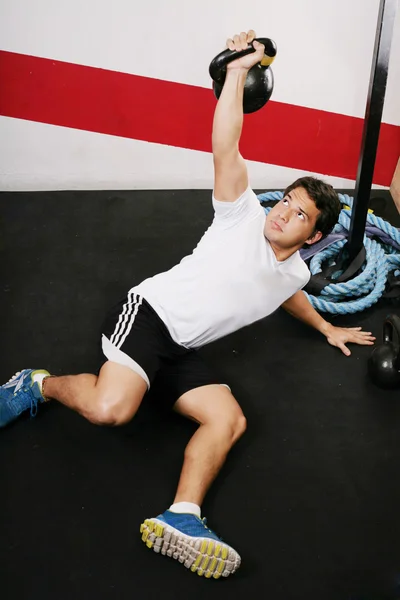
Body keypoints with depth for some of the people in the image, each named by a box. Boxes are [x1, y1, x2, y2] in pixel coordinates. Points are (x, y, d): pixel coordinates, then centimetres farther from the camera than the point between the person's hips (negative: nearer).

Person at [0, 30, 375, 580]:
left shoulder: (296, 272, 19)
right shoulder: (245, 215, 0)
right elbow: (225, 150, -14)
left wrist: (326, 328, 53)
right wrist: (238, 72, -19)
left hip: (181, 351, 6)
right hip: (149, 312, -6)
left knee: (229, 420, -19)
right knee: (111, 407, -31)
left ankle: (180, 519, -32)